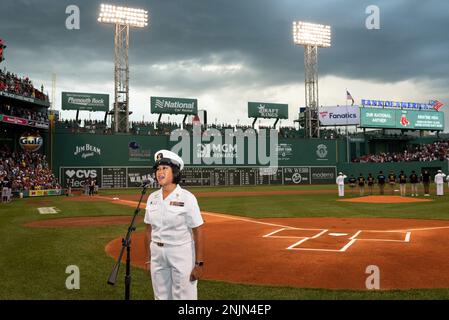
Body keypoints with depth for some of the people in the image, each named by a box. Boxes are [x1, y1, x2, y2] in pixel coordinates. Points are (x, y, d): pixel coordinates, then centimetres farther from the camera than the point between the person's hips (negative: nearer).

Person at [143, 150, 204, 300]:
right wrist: (148, 259, 11)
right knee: (161, 296, 17)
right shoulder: (152, 198, 3)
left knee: (184, 296, 2)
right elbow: (148, 230, 10)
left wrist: (199, 264, -14)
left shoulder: (187, 197, -13)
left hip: (181, 253, -5)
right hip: (157, 254, 6)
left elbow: (198, 233, -13)